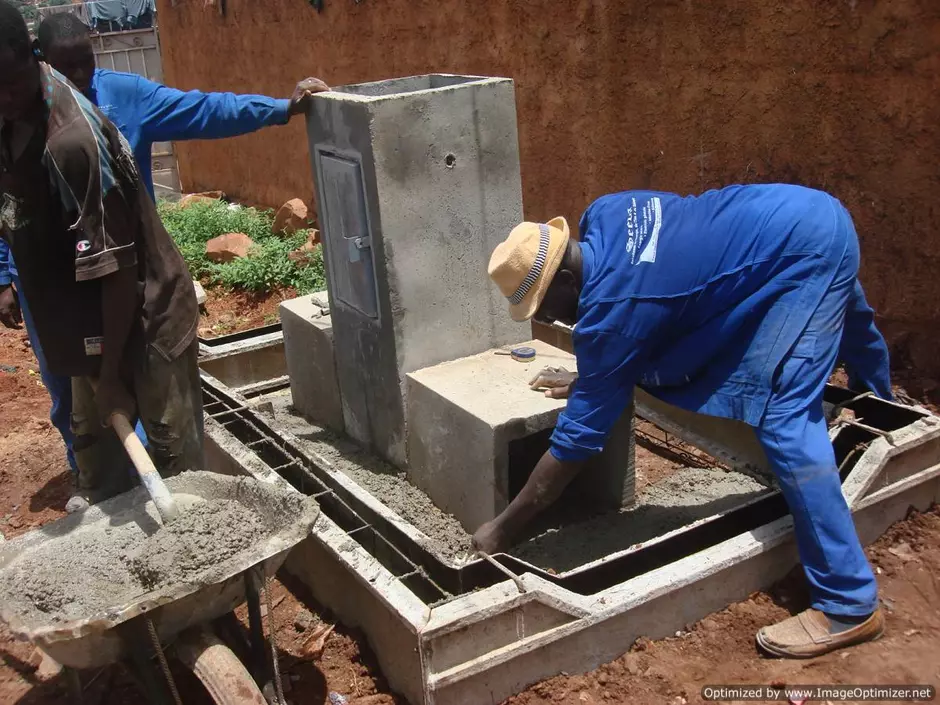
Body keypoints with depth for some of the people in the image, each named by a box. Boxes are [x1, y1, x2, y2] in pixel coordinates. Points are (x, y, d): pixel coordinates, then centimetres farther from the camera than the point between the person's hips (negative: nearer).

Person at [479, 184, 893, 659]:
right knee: (843, 329, 37)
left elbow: (574, 441, -20)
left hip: (805, 254, -10)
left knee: (784, 424, -15)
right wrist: (587, 378, 18)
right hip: (816, 217, 10)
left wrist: (502, 529, -13)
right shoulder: (602, 217, -4)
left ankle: (849, 605, -7)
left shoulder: (612, 305, -25)